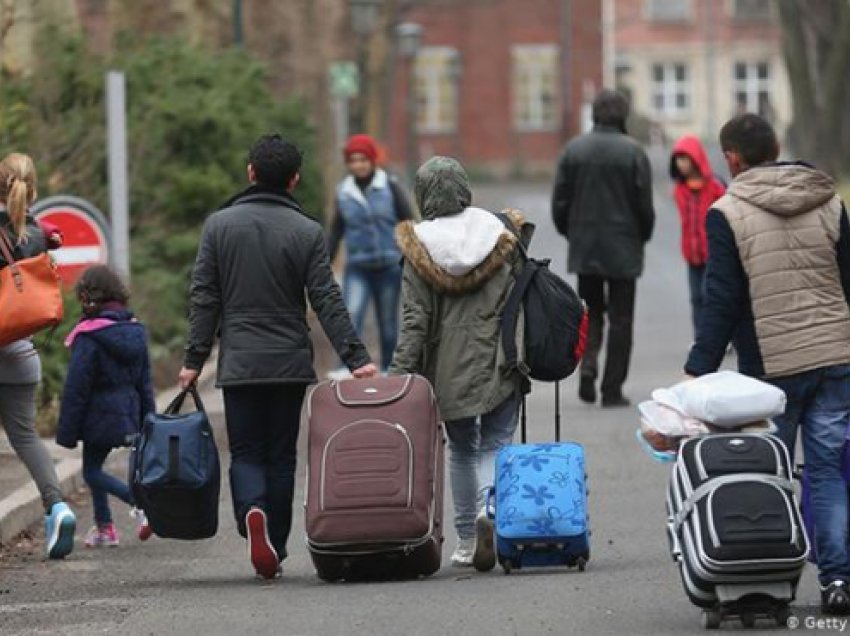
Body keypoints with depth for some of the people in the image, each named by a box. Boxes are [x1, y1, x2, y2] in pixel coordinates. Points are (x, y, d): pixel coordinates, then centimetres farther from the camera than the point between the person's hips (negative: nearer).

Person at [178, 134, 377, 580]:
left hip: (238, 363, 0)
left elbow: (203, 297, 0)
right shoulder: (307, 232, -2)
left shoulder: (219, 225, 1)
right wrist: (355, 358, -6)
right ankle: (275, 549, 12)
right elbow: (327, 301, -7)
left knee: (246, 453, 5)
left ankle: (251, 512, -24)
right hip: (291, 363, 0)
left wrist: (195, 358, 5)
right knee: (281, 455, 10)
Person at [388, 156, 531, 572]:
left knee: (462, 449, 16)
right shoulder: (498, 235, -2)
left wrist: (399, 374, -8)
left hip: (449, 367, 0)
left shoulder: (419, 248, -6)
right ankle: (490, 508, -24)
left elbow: (415, 320, -9)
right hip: (498, 363, 0)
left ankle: (466, 539, 17)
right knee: (495, 443, 6)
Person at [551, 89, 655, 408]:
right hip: (623, 249, -3)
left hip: (584, 248, 3)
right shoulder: (633, 152, -10)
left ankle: (588, 364, -7)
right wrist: (642, 236, 10)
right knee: (620, 319, 5)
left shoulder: (574, 149, -1)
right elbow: (644, 205, -8)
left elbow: (559, 202, 1)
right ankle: (612, 389, 4)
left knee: (590, 311, 17)